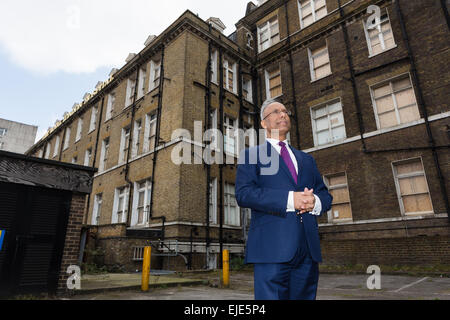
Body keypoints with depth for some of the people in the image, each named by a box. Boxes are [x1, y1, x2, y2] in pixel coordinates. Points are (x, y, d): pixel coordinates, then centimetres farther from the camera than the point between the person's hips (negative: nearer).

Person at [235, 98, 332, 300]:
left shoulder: (306, 159, 24)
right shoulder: (251, 155, 8)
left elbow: (326, 196, 18)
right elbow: (243, 194, -8)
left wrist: (315, 202, -7)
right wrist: (289, 199, -17)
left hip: (308, 246, 5)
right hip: (272, 246, -5)